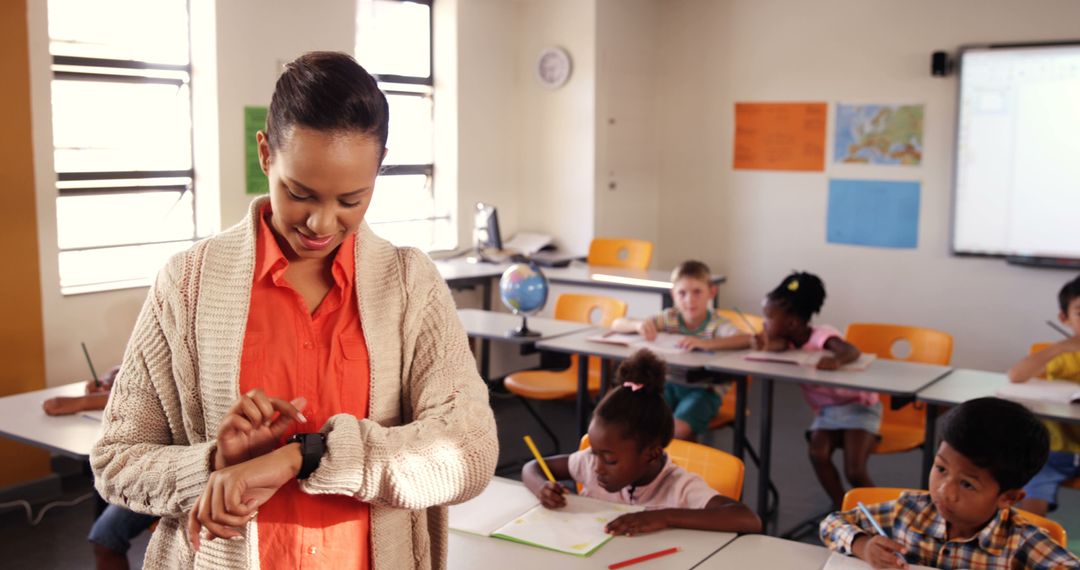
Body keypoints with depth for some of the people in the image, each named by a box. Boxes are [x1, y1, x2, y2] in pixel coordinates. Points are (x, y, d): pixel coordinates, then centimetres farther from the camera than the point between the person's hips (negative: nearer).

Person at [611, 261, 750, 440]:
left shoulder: (716, 323, -9)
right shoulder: (670, 318, 1)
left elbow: (746, 340, -32)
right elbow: (617, 324, 2)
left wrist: (705, 343, -45)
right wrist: (638, 325, -22)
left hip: (705, 390, -3)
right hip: (670, 384, 4)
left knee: (678, 429, -29)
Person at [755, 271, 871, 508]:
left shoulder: (821, 335, -23)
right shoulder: (792, 339, -2)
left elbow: (851, 351, -41)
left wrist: (837, 361, -63)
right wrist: (768, 345, -45)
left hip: (858, 406, -6)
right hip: (826, 409, 6)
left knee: (854, 471, -19)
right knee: (818, 455, -21)